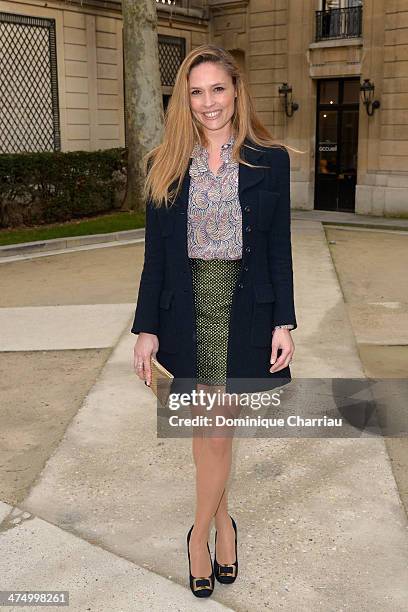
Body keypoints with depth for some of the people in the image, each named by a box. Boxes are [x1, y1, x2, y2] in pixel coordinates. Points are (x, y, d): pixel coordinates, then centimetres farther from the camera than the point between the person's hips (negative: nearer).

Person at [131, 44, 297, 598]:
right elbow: (155, 254, 3)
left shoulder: (270, 159, -1)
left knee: (216, 429, 3)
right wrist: (147, 329, 0)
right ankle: (223, 522, 35)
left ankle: (201, 533, 25)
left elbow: (279, 248, 1)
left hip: (243, 310, -2)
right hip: (187, 310, 2)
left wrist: (284, 322, -4)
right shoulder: (165, 164, 2)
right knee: (206, 427, 13)